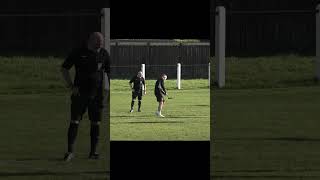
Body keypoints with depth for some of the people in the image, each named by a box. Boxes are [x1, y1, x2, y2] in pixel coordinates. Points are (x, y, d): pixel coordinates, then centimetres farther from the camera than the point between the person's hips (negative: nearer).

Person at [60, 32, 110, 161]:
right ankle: (70, 151, -5)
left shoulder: (104, 54, 3)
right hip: (80, 93, -2)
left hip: (96, 94, 2)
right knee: (74, 121, -7)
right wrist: (71, 86, -5)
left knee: (95, 123, 2)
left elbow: (108, 72, 15)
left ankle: (93, 151, 10)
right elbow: (64, 69, 3)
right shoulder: (78, 53, -5)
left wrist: (106, 89, 6)